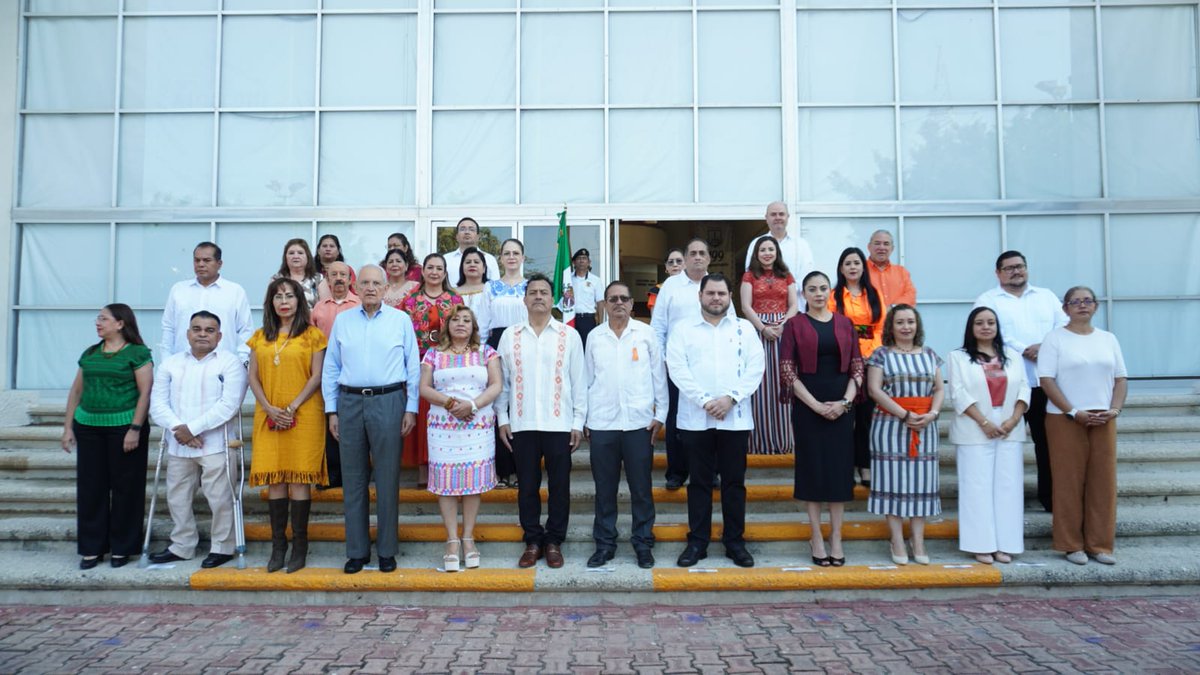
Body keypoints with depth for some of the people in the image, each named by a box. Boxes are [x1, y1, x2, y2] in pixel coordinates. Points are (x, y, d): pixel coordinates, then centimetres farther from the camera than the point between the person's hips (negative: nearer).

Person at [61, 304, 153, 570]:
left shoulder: (137, 353, -3)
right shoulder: (89, 354, 14)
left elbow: (145, 392, -9)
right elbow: (76, 391, 16)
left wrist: (135, 429, -15)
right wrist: (68, 427, 11)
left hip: (124, 426, -5)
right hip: (88, 426, 5)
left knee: (125, 487, 3)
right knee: (90, 487, 6)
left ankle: (121, 548, 14)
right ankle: (91, 548, 17)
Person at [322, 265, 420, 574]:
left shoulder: (401, 320, 4)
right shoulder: (342, 321, 10)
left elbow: (413, 367, 3)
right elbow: (330, 368, 11)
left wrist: (411, 409, -3)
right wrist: (331, 411, 5)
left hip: (389, 401, -2)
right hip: (350, 402, 2)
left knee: (387, 479, 2)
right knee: (353, 479, 7)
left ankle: (387, 551, 14)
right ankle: (357, 551, 18)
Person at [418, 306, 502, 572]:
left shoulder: (486, 352, 8)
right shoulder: (434, 354, 10)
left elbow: (496, 385, 0)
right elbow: (424, 388, 3)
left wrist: (472, 404, -15)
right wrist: (449, 402, -13)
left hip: (479, 427, 0)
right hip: (443, 427, 0)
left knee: (474, 481, 1)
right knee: (446, 481, -2)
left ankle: (468, 538, 11)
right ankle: (452, 541, 4)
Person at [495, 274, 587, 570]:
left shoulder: (569, 335, 3)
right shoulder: (509, 335, 7)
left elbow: (578, 381, 3)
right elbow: (501, 380, 8)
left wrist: (579, 422, -1)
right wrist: (502, 418, 3)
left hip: (559, 423, -1)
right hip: (522, 424, 1)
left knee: (559, 485, 5)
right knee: (527, 485, 7)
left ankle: (554, 541, 18)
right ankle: (533, 541, 20)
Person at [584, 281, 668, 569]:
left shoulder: (646, 333, 3)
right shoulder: (594, 337, 7)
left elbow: (658, 375, 5)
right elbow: (587, 380, 10)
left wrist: (660, 414, 2)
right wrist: (585, 419, 8)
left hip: (640, 422, -1)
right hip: (602, 423, 1)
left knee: (641, 488, 4)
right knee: (604, 488, 7)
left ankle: (643, 543, 17)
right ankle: (605, 543, 18)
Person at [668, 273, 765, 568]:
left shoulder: (745, 328, 9)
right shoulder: (682, 329, 6)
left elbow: (755, 368, 1)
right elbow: (678, 369, -4)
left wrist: (731, 398, -12)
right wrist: (704, 401, -14)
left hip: (736, 418, 1)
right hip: (695, 418, -1)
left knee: (734, 481, 6)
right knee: (699, 481, 6)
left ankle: (735, 541, 17)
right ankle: (697, 541, 15)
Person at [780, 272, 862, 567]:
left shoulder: (844, 324, 8)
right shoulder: (794, 325, 0)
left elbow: (857, 366, 7)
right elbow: (787, 369, -5)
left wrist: (845, 401, -8)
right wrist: (816, 404, -13)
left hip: (841, 406, 2)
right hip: (808, 406, -2)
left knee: (840, 467, 4)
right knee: (812, 467, 2)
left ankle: (836, 538, 14)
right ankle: (816, 538, 12)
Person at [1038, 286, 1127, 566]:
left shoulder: (1108, 339, 11)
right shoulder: (1055, 338, -1)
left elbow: (1121, 378, 11)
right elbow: (1047, 380, -8)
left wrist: (1115, 409, -6)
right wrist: (1074, 412, -15)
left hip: (1103, 420, 4)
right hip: (1065, 419, -4)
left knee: (1103, 481, 4)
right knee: (1069, 482, 0)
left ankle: (1100, 544, 13)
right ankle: (1072, 545, 9)